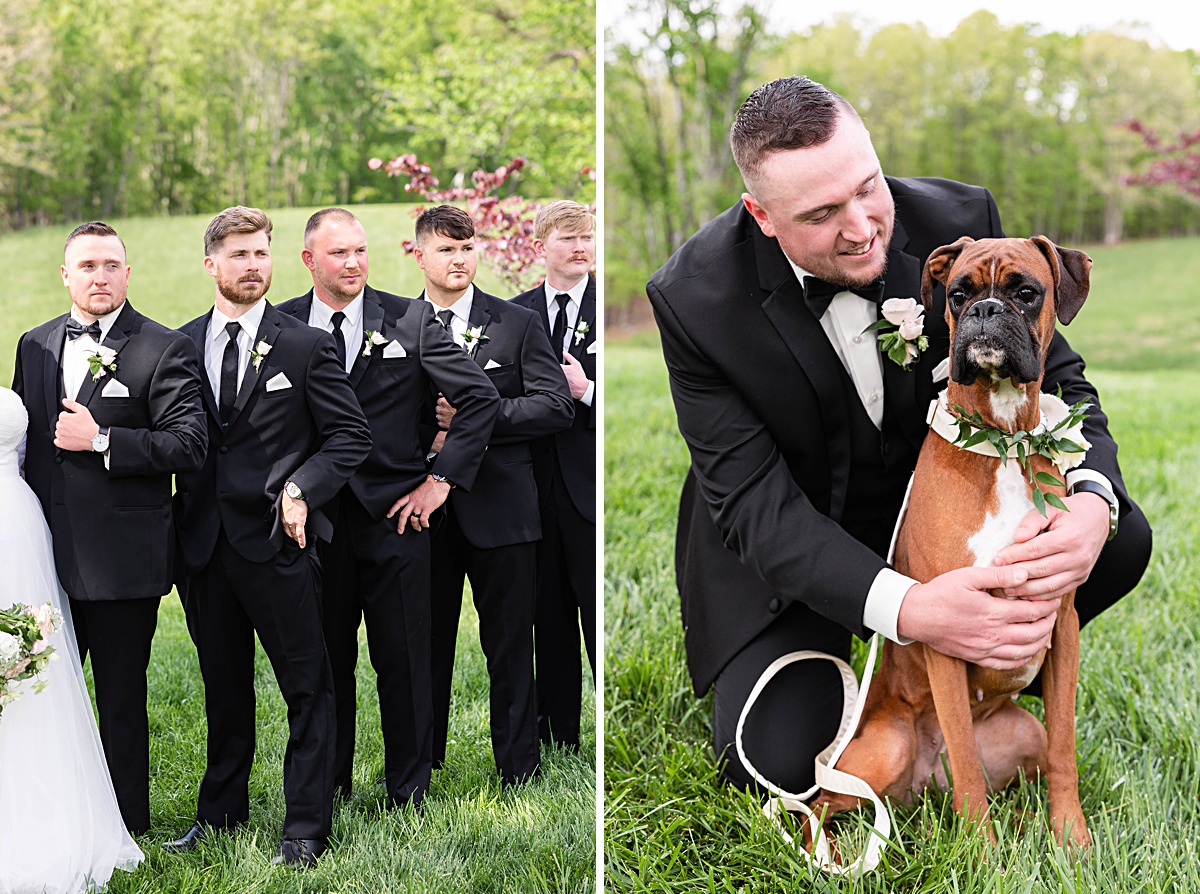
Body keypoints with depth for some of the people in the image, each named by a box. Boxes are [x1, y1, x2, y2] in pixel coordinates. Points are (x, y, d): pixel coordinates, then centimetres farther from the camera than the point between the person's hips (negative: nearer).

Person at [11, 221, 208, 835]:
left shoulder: (164, 349, -6)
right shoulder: (34, 345, 11)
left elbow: (189, 443, -15)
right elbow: (21, 436, 19)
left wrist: (101, 441, -19)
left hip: (122, 560, -5)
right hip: (46, 555, 5)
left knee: (122, 699, 7)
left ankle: (126, 830, 21)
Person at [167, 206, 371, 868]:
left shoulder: (306, 345, -1)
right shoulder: (180, 344, 7)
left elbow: (351, 436, -2)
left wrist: (302, 488, -15)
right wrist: (174, 514, 0)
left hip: (277, 540, -3)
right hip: (203, 541, 3)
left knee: (306, 689, 2)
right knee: (223, 685, 17)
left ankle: (305, 828, 12)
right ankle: (221, 812, 32)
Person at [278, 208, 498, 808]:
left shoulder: (411, 320, -1)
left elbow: (481, 398, 0)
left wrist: (440, 479, -4)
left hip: (395, 516, -1)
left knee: (404, 663, 4)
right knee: (324, 662, 10)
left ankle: (409, 792, 19)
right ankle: (326, 788, 26)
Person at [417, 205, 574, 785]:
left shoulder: (518, 324, 4)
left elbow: (555, 405, -4)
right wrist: (431, 436, -11)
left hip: (499, 505, -1)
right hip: (423, 508, 2)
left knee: (509, 648, 4)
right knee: (425, 644, 9)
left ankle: (519, 770, 15)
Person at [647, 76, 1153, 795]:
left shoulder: (961, 221, -18)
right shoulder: (694, 300, -26)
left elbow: (1059, 379, -9)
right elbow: (755, 505, -26)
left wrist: (1092, 502, -33)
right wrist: (906, 608, -42)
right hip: (788, 547, -3)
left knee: (1122, 541, -17)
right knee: (779, 763, -19)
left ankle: (990, 671, 10)